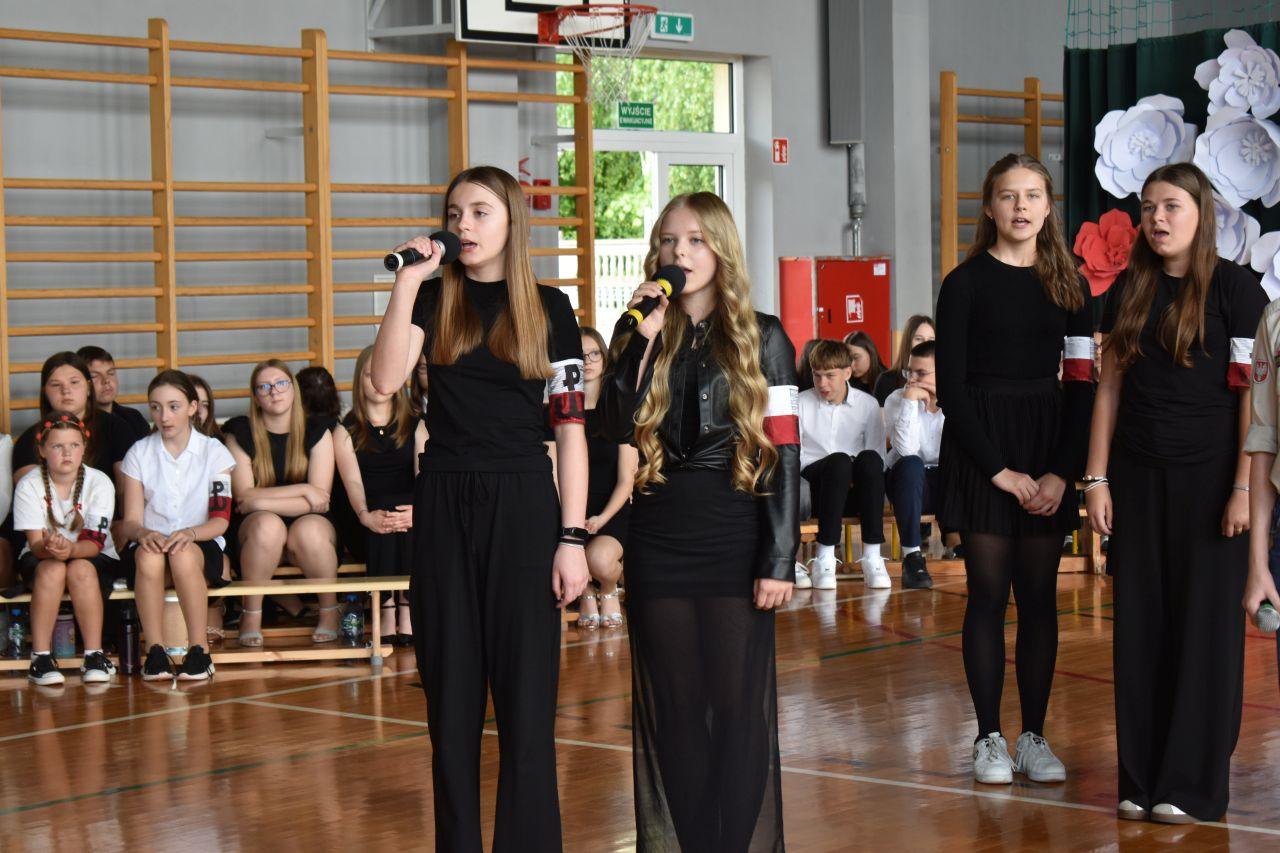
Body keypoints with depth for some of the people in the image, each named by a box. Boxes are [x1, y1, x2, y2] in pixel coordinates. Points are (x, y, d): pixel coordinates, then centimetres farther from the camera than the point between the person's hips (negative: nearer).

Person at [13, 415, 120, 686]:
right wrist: (50, 548, -44)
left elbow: (95, 542, -20)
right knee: (52, 569, -35)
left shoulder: (99, 483, -13)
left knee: (81, 569, -36)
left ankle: (94, 655, -29)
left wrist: (71, 549, -44)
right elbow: (35, 544, -19)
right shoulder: (29, 485, -12)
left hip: (94, 559, 0)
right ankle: (41, 657, -29)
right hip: (40, 559, 0)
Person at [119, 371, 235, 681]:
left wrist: (189, 533, -26)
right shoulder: (138, 454, 7)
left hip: (203, 546, -1)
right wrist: (143, 533, -25)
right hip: (151, 543, 1)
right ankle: (154, 650, -29)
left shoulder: (214, 452, 4)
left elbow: (220, 521, -4)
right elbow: (130, 521, 0)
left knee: (183, 554, -37)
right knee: (149, 555, -36)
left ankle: (199, 649, -29)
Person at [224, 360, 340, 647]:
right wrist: (302, 490, -14)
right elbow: (243, 497, -8)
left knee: (309, 529, -35)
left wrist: (263, 501, -16)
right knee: (267, 524, -35)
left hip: (310, 528, 0)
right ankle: (251, 614, -20)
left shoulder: (316, 432, 2)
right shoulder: (241, 434, 3)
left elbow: (319, 501, -7)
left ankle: (330, 610, -12)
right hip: (257, 535, 0)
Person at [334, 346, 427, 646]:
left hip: (412, 520, 1)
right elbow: (352, 481, -5)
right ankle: (387, 610, -37)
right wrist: (365, 515, -27)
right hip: (369, 527, -1)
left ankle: (407, 609, -36)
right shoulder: (345, 432, 12)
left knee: (409, 518, -34)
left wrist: (418, 509, -26)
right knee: (386, 510, -35)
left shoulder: (416, 427, 15)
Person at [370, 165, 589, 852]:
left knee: (526, 694, -1)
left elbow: (571, 427, -1)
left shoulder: (549, 309, 2)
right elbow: (387, 379, -10)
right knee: (451, 694, 7)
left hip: (522, 507, -2)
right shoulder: (435, 300, 7)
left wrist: (572, 538, -6)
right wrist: (407, 281, -12)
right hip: (443, 506, 2)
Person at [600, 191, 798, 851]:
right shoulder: (643, 336, 8)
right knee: (670, 709, 7)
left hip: (735, 542, -2)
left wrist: (780, 559, -9)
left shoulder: (762, 340, 1)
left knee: (739, 706, 1)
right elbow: (617, 428, -9)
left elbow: (782, 453, -3)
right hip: (658, 542, 3)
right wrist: (646, 340, -13)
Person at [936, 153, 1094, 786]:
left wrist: (1063, 471, -6)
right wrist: (999, 470, -12)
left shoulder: (1068, 285, 8)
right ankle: (989, 738, 7)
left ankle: (1035, 736, 11)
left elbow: (1082, 383, 5)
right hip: (980, 448, -3)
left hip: (1049, 450, 3)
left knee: (1039, 597, 5)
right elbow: (951, 387, -6)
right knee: (988, 595, -1)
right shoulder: (966, 283, -2)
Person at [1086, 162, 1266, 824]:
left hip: (1208, 476, -4)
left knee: (1205, 626, 1)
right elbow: (1110, 389, 10)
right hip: (1138, 477, 4)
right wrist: (1097, 479, 4)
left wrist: (1244, 488, -14)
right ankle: (1142, 778, 15)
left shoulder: (1234, 289, -5)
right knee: (1141, 627, 6)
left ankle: (1194, 784, 8)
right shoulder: (1128, 292, 8)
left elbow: (1254, 395, -9)